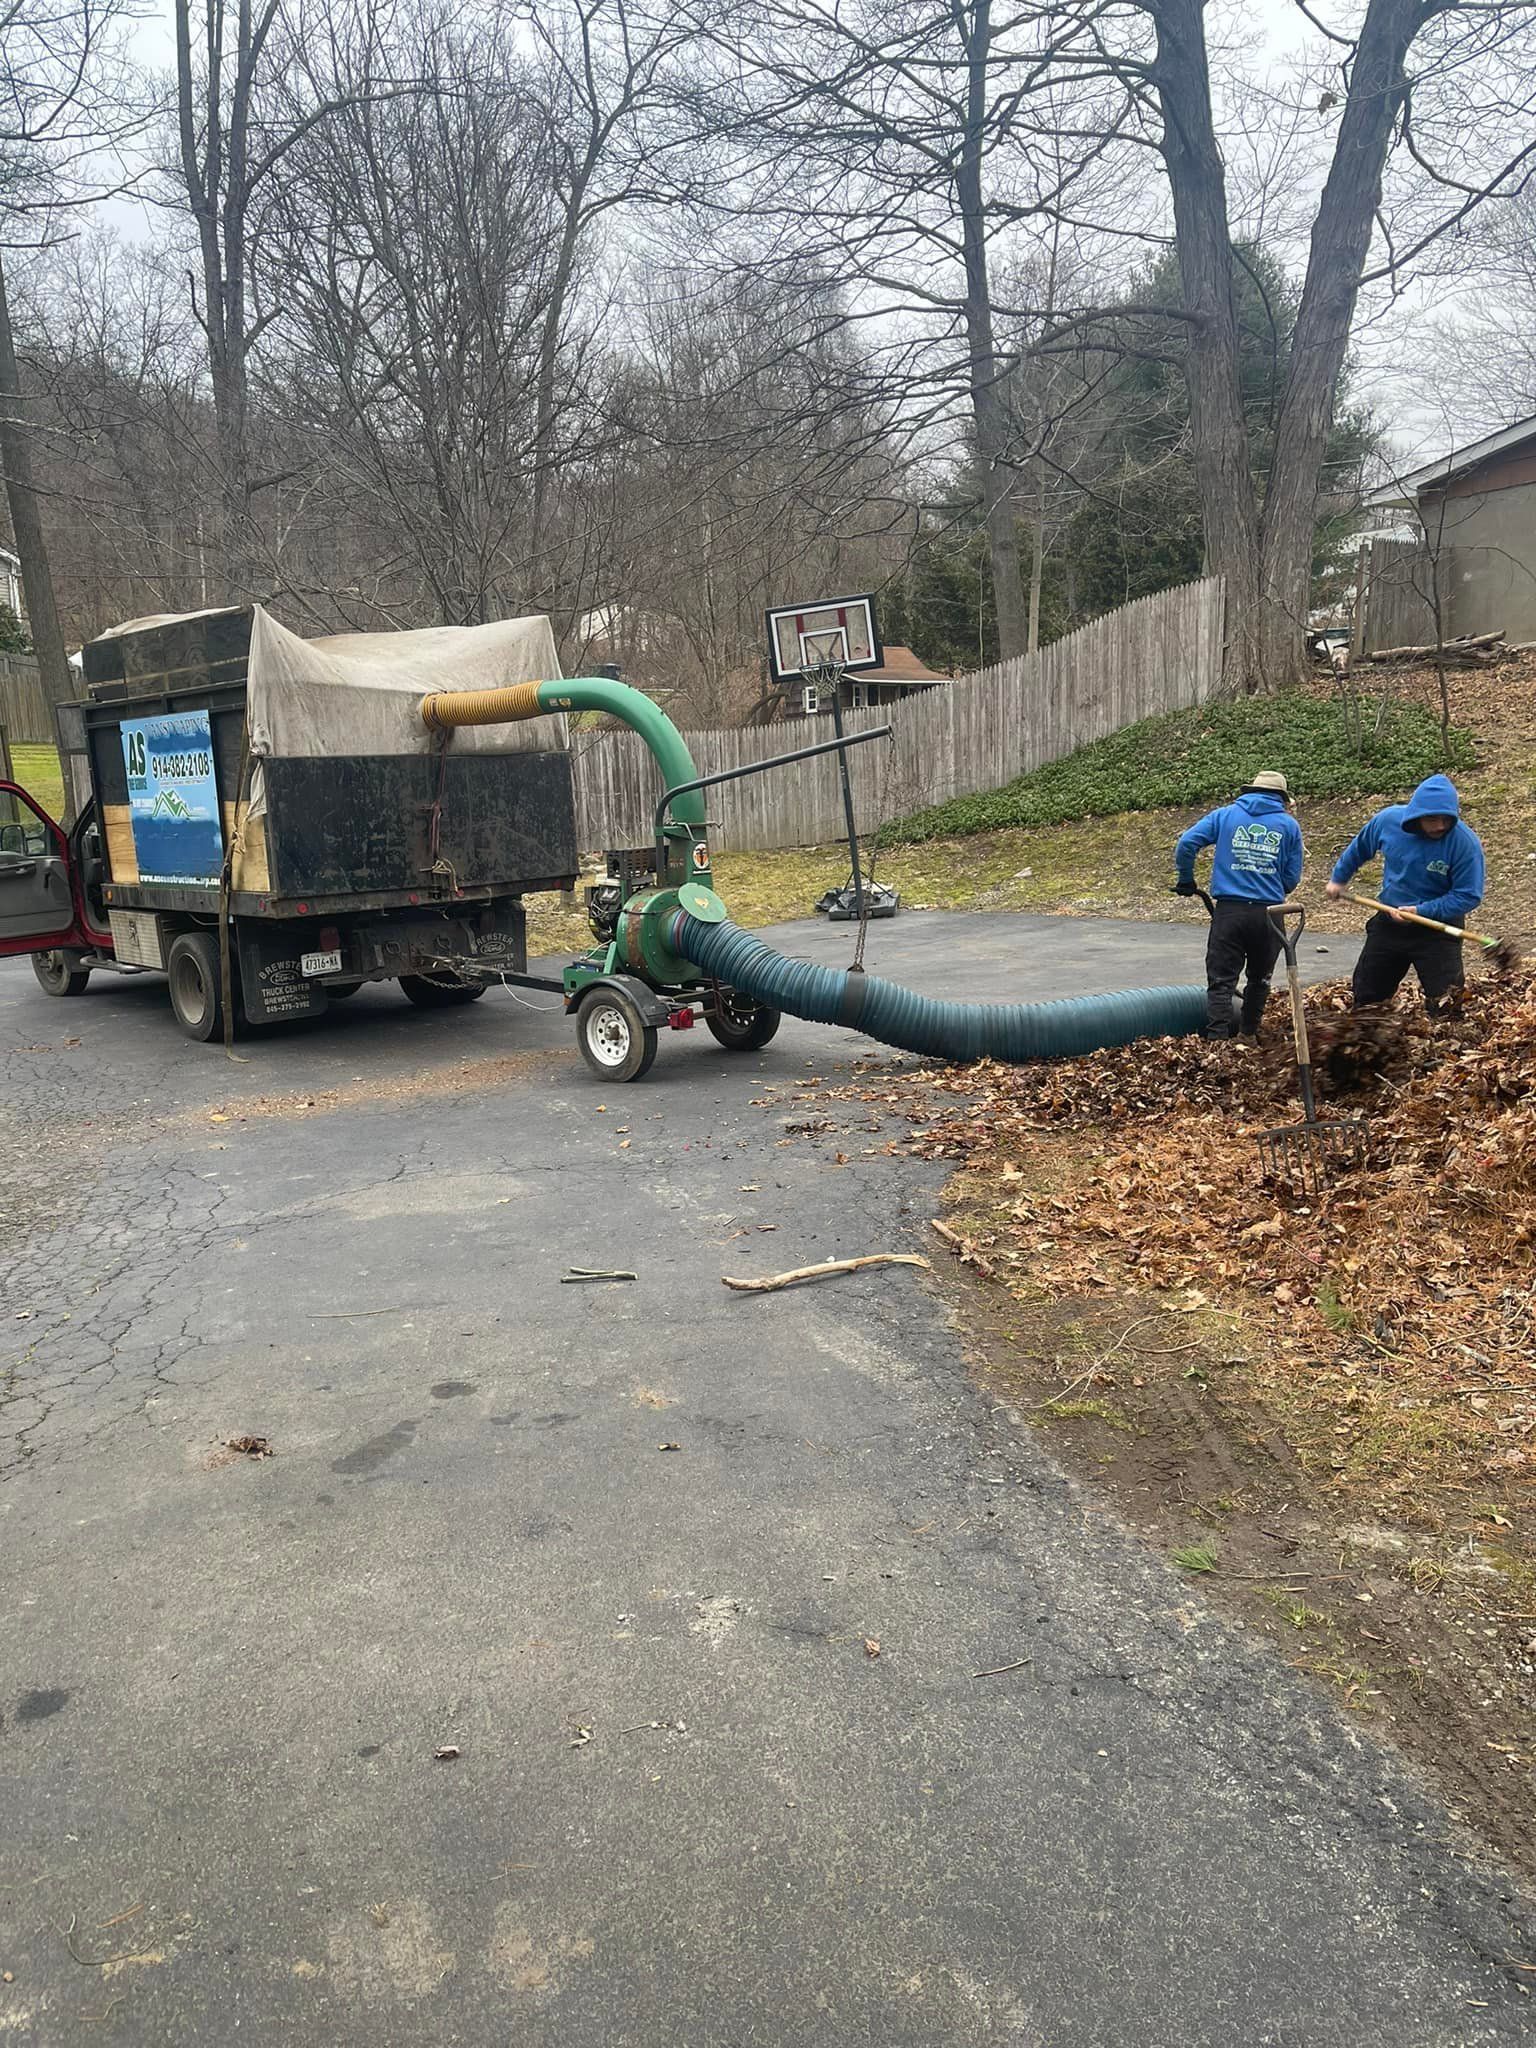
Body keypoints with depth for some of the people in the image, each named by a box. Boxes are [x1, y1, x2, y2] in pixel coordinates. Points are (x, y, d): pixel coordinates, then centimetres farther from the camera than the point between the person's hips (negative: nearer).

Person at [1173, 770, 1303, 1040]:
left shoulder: (1224, 815, 8)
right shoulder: (1289, 824, 8)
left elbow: (1186, 844, -2)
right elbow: (1292, 878, 7)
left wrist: (1186, 880, 11)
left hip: (1228, 910, -1)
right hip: (1268, 913, 1)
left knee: (1221, 982, -1)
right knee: (1258, 979, 19)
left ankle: (1217, 1038, -12)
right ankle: (1249, 1036, 28)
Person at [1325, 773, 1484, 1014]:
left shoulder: (1465, 843, -23)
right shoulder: (1389, 820, -12)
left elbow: (1468, 896, -19)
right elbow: (1359, 848, 10)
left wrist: (1421, 911, -25)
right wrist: (1339, 878, 21)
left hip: (1437, 929, -4)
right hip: (1389, 922, 4)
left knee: (1445, 1004, -12)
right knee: (1366, 995, 15)